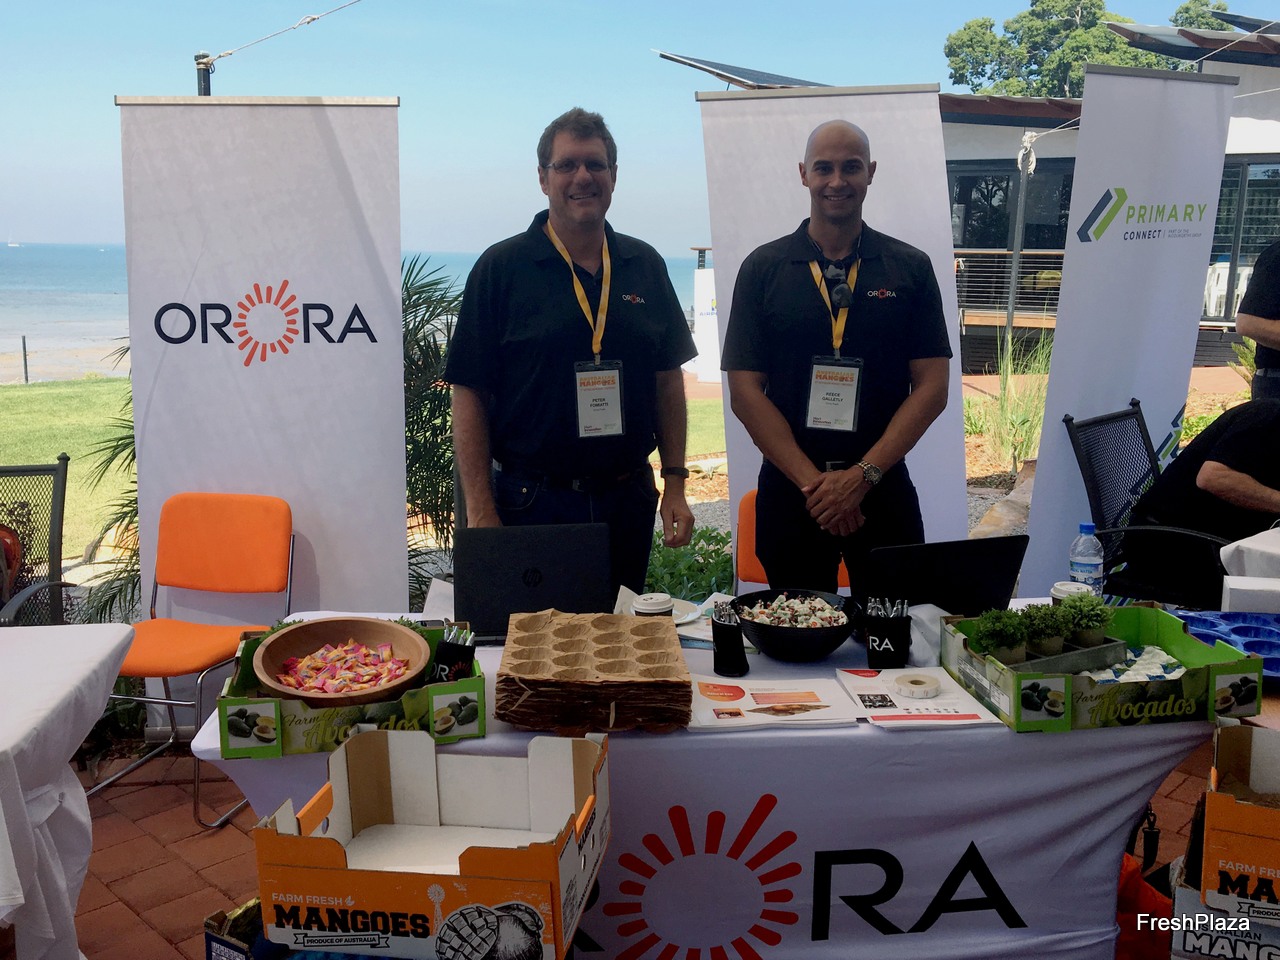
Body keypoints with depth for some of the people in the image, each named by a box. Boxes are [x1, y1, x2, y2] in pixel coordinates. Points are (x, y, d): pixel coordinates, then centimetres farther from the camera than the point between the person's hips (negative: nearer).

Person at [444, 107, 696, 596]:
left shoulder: (645, 266, 8)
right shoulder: (501, 267, -4)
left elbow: (668, 380, 11)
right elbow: (470, 394, -7)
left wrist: (675, 483, 5)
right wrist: (481, 514, -12)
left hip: (627, 501, 4)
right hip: (531, 502, -3)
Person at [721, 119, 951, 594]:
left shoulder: (911, 269, 4)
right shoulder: (763, 268, 2)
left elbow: (932, 386, 0)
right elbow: (745, 391, -3)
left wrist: (864, 474, -12)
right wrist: (813, 482, -12)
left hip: (884, 491, 1)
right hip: (789, 491, 0)